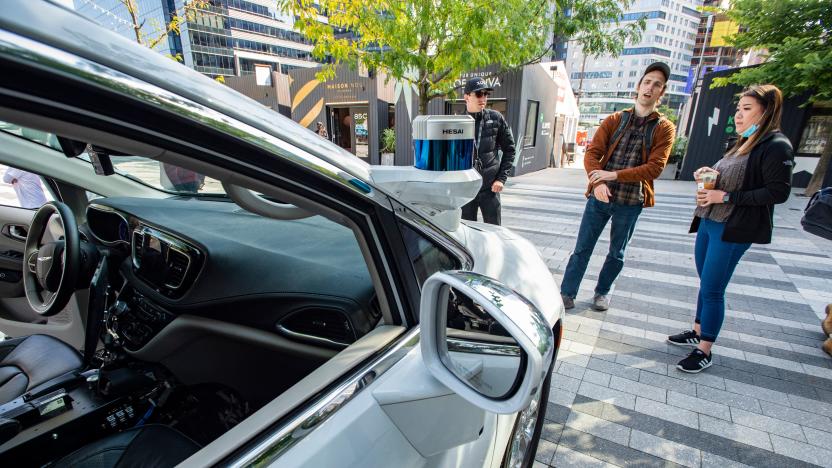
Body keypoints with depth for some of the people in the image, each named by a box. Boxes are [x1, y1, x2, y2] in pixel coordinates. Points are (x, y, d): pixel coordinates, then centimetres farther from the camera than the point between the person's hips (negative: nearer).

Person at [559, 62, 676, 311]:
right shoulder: (614, 120, 6)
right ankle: (567, 294, 12)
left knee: (616, 253, 14)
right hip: (600, 196, 0)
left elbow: (654, 167, -9)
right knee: (582, 249, 3)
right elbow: (592, 153, -4)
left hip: (631, 202, 0)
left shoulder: (664, 128, 2)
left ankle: (602, 291, 33)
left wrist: (614, 175, -20)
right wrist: (598, 182, -22)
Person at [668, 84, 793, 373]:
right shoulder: (743, 144, 15)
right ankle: (698, 333, 32)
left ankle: (704, 352, 9)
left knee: (712, 290, -4)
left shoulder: (776, 146, -11)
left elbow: (778, 192, -17)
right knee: (706, 284, 17)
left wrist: (726, 197, -21)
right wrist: (707, 174, 3)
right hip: (709, 222, 9)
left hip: (733, 230, -9)